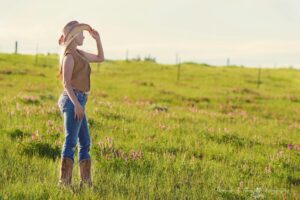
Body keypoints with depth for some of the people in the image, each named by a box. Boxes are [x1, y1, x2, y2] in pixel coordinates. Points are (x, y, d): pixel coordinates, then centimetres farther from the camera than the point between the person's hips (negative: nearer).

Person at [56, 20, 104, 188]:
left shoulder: (79, 54, 18)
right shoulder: (69, 56, -9)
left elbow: (100, 58, 28)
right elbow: (66, 82, -16)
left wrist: (98, 39, 17)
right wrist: (76, 103, -22)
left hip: (78, 101, 10)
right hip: (73, 99, -10)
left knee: (85, 142, 11)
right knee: (71, 141, -11)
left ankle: (86, 182, 13)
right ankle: (64, 182, -13)